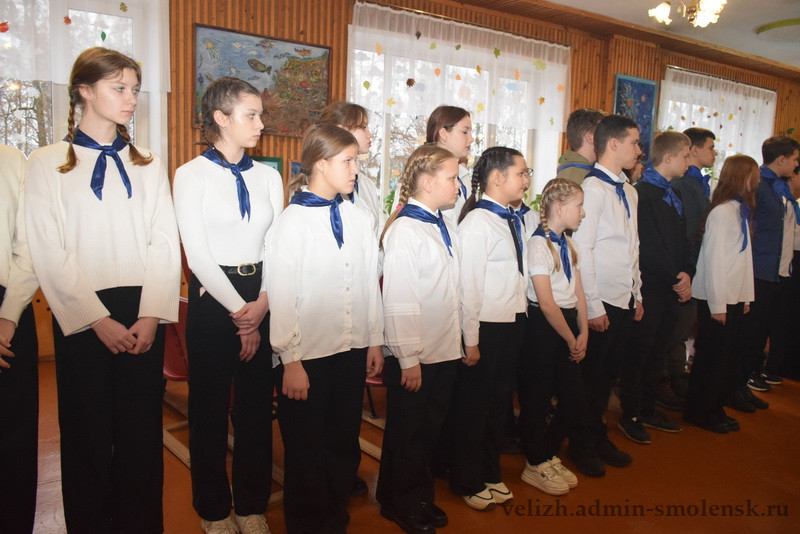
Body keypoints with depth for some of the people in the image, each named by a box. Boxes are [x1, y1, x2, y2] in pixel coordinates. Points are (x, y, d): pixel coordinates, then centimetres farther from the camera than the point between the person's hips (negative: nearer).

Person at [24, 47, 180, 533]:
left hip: (143, 314, 2)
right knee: (88, 433, 8)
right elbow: (49, 253, -4)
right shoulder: (47, 164, 2)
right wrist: (98, 319, -11)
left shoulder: (147, 164, 10)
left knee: (143, 429, 7)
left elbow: (165, 242, 2)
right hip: (82, 317, -2)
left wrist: (151, 315, -9)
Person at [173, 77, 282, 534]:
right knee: (211, 406, 8)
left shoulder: (268, 176, 8)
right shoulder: (192, 175, -4)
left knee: (257, 403, 10)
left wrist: (263, 302, -9)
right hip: (213, 297, -3)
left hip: (262, 298, 4)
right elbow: (197, 254, -10)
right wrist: (239, 310, -12)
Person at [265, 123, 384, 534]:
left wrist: (375, 341, 10)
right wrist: (291, 360, -11)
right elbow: (281, 299, -11)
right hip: (308, 356, -5)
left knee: (344, 445, 17)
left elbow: (370, 285, 10)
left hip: (352, 351, 5)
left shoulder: (358, 219, 6)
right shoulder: (292, 223, -10)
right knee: (306, 452, 11)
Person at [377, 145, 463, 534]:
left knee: (430, 428, 20)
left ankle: (421, 498, 39)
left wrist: (460, 341, 12)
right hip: (415, 356, -7)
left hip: (446, 349, 8)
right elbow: (399, 302, -20)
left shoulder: (447, 228, 7)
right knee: (407, 433, 11)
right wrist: (409, 358, -18)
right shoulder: (404, 230, -18)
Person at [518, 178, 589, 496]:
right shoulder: (538, 243, -16)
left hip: (567, 324, 8)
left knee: (574, 399, 10)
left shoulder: (567, 244, 11)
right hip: (542, 327, -8)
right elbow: (546, 303, -18)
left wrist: (583, 332, 3)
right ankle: (535, 466, 25)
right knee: (537, 399, 6)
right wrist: (571, 339, -9)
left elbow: (578, 291, 12)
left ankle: (548, 455, 32)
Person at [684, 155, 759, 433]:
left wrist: (745, 296, 10)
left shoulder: (740, 210, 12)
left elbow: (743, 257, 13)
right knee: (711, 356, 2)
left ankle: (715, 408, 27)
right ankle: (698, 412, 17)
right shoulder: (722, 212, -15)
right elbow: (713, 259, -17)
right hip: (717, 299, -8)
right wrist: (717, 304, -16)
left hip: (734, 298, 8)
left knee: (727, 356, 14)